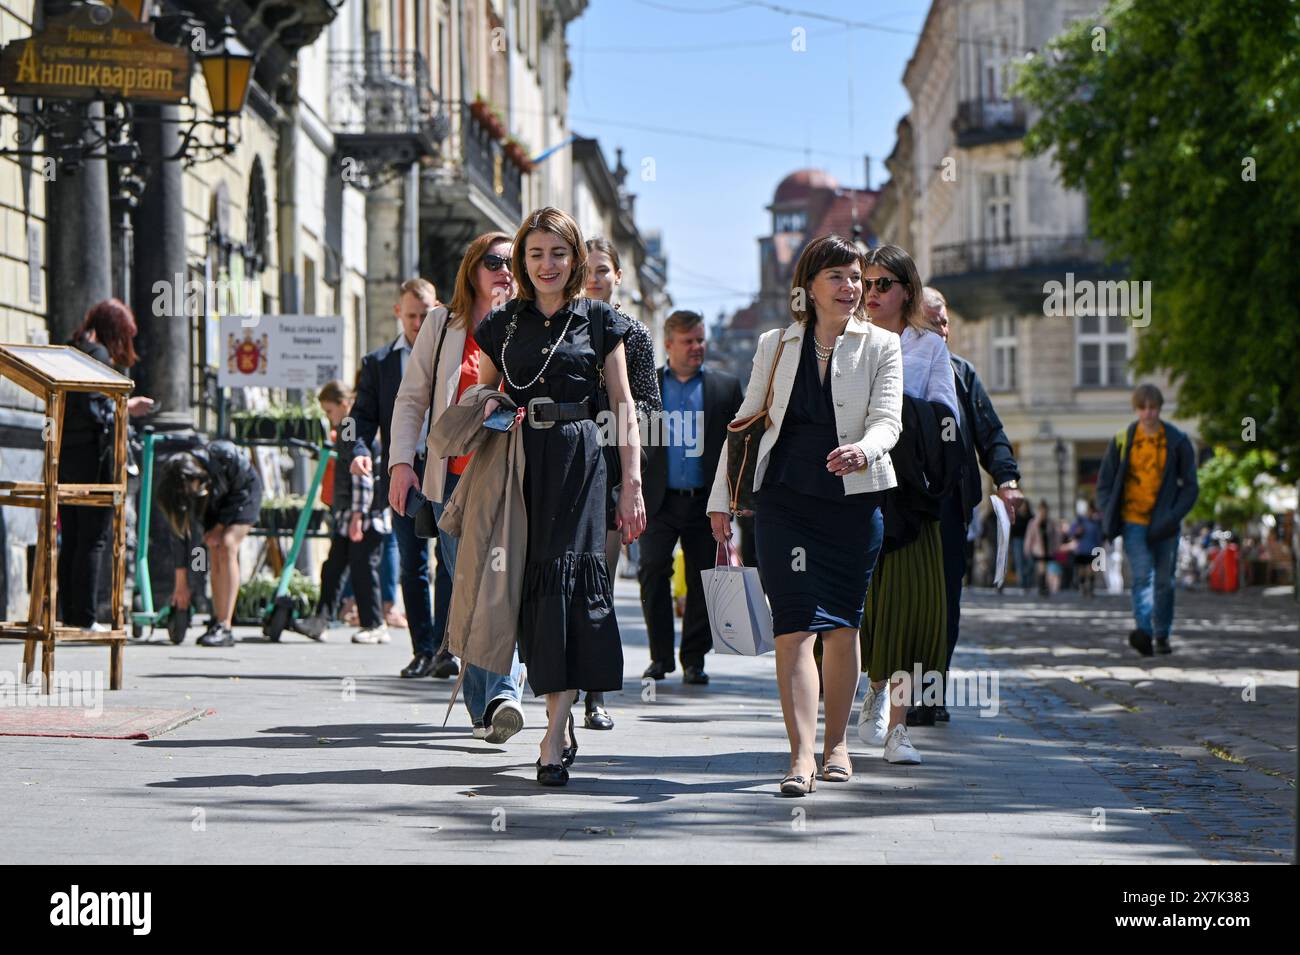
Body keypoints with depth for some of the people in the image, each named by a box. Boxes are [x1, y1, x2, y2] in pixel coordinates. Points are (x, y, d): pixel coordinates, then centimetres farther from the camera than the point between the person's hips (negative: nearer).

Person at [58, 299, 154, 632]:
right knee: (93, 539, -4)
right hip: (93, 456, -8)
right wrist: (127, 408, -3)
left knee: (70, 541, 10)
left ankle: (70, 616, 11)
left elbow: (58, 409, 15)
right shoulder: (98, 355, -10)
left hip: (63, 455, 8)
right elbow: (96, 411, -19)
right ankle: (84, 619, -6)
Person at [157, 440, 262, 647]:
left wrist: (220, 526, -19)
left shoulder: (224, 457, -39)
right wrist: (181, 582, -14)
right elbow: (182, 531, -17)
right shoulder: (179, 486, -24)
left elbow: (241, 490, -19)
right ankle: (217, 622, -1)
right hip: (215, 500, 4)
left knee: (226, 546, -20)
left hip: (244, 492, -4)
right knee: (214, 553, -10)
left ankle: (225, 628, -26)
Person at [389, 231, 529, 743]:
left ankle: (504, 694, -27)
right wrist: (401, 461, 0)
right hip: (456, 479, 1)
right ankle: (482, 707, 6)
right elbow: (412, 398, 11)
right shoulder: (442, 326, 12)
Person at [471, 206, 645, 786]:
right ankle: (561, 720, 13)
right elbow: (482, 395, 20)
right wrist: (489, 409, -4)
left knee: (567, 576, -11)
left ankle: (554, 738, -14)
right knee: (532, 581, 0)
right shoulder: (501, 324, 11)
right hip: (520, 462, 3)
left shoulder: (599, 321, 6)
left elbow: (623, 403, 5)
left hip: (579, 458, -3)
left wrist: (632, 483, -1)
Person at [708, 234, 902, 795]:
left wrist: (863, 450, -31)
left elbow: (887, 419, -8)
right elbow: (747, 421, 13)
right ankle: (802, 755, -15)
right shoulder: (776, 345, 8)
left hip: (854, 500, 0)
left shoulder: (881, 346, 4)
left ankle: (836, 744, 22)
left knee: (842, 625, 8)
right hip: (786, 501, 0)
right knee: (795, 626, -10)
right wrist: (721, 498, 10)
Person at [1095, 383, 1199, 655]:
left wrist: (1172, 518, -11)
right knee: (1142, 574, -18)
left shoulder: (1178, 442, 2)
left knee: (1164, 582, 7)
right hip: (1133, 520, -1)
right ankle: (1143, 631, -31)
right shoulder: (1121, 442, 4)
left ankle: (1162, 636, 21)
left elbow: (1190, 487, 2)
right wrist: (1110, 520, -6)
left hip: (1164, 524, 1)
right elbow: (1104, 485, 9)